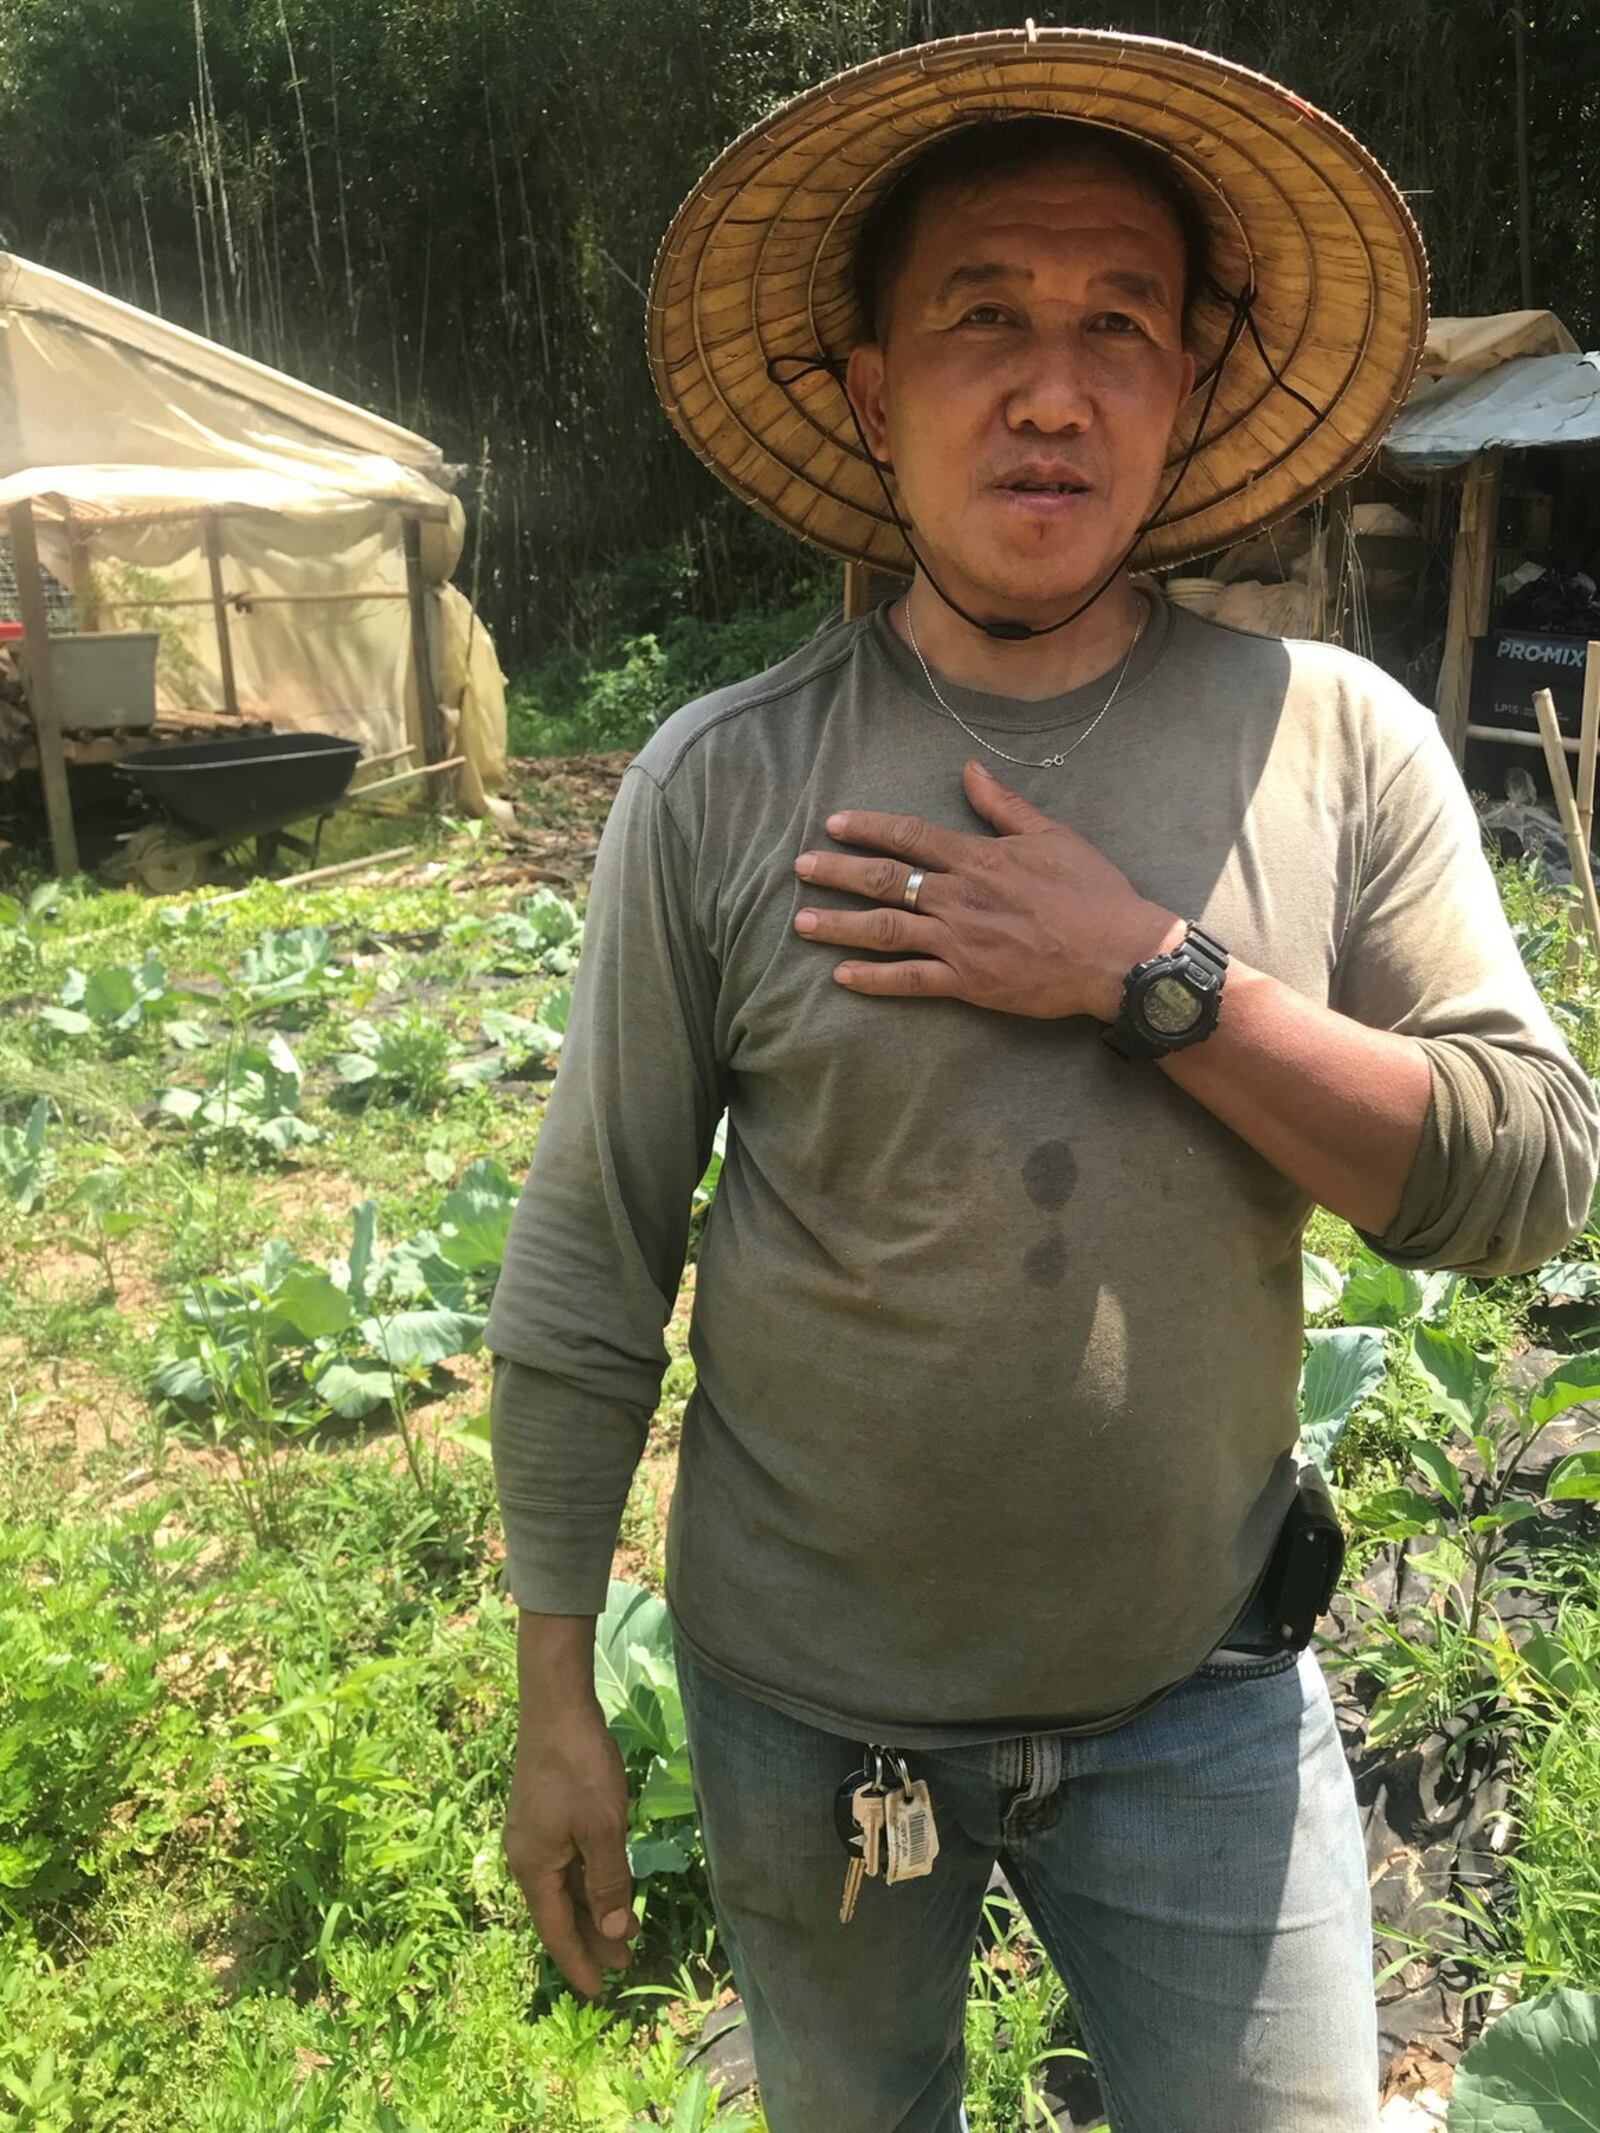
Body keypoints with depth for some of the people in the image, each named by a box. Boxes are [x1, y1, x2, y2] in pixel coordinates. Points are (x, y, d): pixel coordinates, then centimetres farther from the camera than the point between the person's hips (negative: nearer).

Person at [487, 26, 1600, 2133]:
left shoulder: (1337, 741, -8)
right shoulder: (718, 785, -12)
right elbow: (586, 1270, -8)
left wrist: (1152, 973, -23)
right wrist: (556, 1703, -4)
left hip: (1206, 1705, 1)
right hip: (803, 1709, 1)